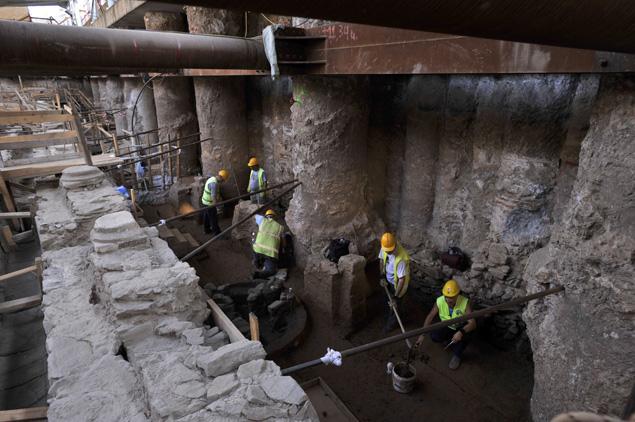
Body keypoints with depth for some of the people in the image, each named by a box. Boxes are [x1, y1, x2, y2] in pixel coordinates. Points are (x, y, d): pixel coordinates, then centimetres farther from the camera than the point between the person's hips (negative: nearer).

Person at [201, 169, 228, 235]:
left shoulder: (212, 178, 5)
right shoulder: (214, 184, -27)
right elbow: (213, 196, -31)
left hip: (205, 201, 10)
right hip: (209, 203, -10)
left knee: (206, 216, 21)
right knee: (213, 218, 0)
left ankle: (207, 230, 36)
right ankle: (216, 233, 9)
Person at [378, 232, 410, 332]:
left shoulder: (401, 258, -41)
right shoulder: (385, 247, -21)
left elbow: (402, 279, -33)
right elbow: (381, 260, 0)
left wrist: (396, 297, -29)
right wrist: (383, 276, -7)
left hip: (398, 284, -6)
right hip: (388, 280, 6)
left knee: (394, 305, 15)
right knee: (389, 301, 29)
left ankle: (391, 324, 42)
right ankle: (389, 316, 57)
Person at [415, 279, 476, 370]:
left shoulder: (465, 303, -29)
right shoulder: (439, 301, -22)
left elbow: (473, 323, -35)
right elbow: (430, 317, -14)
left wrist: (461, 332, -53)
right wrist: (422, 335, -19)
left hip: (461, 327, -2)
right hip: (447, 327, 2)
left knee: (466, 332, -35)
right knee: (434, 336, -24)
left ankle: (457, 355, -10)